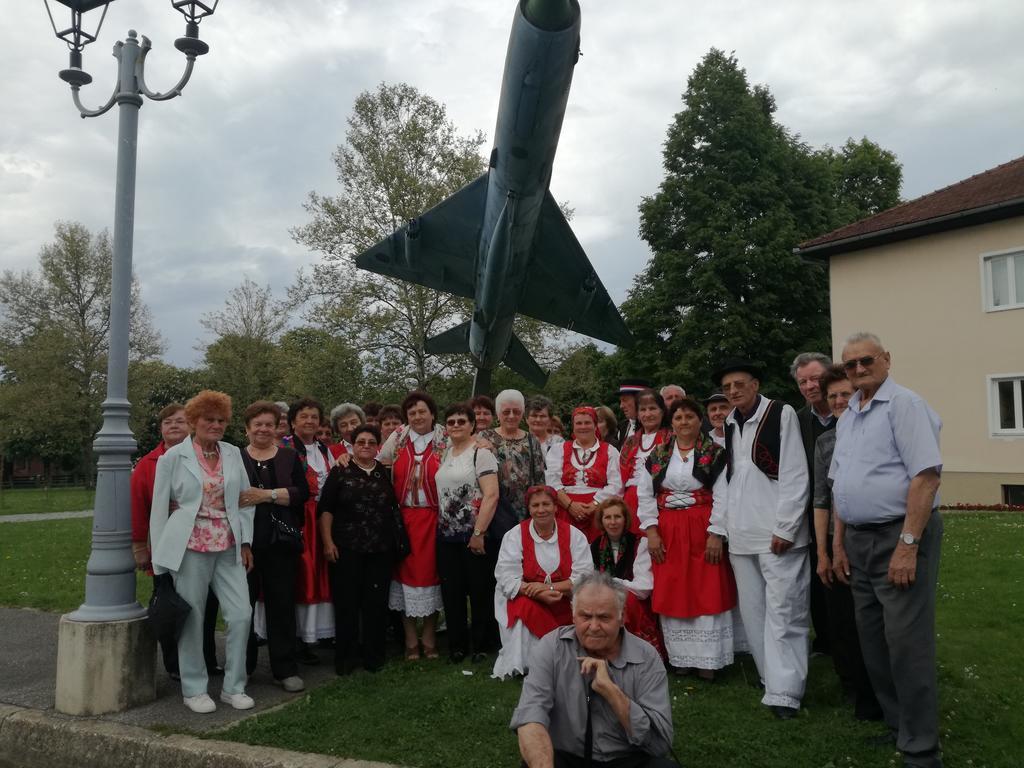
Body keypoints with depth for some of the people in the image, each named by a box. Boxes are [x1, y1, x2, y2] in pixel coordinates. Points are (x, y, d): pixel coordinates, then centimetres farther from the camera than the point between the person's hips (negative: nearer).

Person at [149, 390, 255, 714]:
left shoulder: (233, 454, 8)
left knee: (241, 614, -1)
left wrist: (245, 542, 6)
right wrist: (161, 557, -1)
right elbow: (160, 508, 0)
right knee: (192, 619, 5)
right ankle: (194, 689, 23)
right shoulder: (173, 457, -1)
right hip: (190, 548, -3)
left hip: (228, 548, 3)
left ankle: (233, 687, 16)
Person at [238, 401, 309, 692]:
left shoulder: (289, 457, 9)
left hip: (281, 544, 1)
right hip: (244, 542, -1)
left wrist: (267, 495, -13)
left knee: (282, 603, 5)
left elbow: (302, 492, -3)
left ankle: (285, 668, 14)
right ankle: (242, 666, 21)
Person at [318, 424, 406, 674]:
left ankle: (373, 656, 18)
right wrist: (328, 542, -8)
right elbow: (325, 509, -1)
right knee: (346, 602, 3)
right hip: (347, 548, -2)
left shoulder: (386, 473, 9)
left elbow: (396, 508, 14)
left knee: (377, 602, 5)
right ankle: (345, 657, 16)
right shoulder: (340, 472, 2)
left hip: (381, 549, 2)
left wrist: (398, 539, 8)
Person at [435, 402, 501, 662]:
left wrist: (479, 533, -18)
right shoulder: (444, 454, 12)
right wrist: (439, 525, 9)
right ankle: (456, 646, 23)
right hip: (447, 535, 6)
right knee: (451, 593, 10)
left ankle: (481, 646, 18)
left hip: (475, 536, -6)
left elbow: (491, 495, -16)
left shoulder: (481, 453, -8)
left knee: (480, 592, 4)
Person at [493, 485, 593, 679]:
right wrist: (540, 595, -25)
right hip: (525, 602, 0)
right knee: (525, 609, -30)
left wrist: (549, 587, -22)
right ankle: (520, 664, -12)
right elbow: (508, 580, -11)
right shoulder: (515, 535, -1)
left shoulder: (573, 535, 0)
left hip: (565, 604, 1)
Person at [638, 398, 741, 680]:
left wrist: (716, 533, -13)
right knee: (672, 594, 6)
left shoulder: (714, 453, -1)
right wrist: (651, 531, -2)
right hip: (667, 533, 3)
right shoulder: (657, 455, 8)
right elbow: (645, 495, 6)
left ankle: (707, 659, 10)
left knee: (707, 593, 0)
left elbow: (722, 496, -6)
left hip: (702, 531, -3)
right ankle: (681, 657, 17)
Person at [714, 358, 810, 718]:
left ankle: (784, 692, 0)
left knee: (782, 611, -5)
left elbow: (795, 475, -9)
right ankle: (775, 680, 20)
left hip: (777, 532, -6)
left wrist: (785, 527, -13)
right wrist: (719, 526, 8)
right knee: (753, 612, 9)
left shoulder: (782, 414, -4)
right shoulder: (729, 424, 14)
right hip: (741, 534, 6)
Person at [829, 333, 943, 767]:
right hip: (859, 540, 8)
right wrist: (839, 544, 14)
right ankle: (896, 726, 29)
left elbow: (926, 475, -18)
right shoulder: (847, 417, 15)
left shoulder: (904, 404, -10)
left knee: (907, 645, -3)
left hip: (900, 535, -8)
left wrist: (907, 545, -22)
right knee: (873, 642, 14)